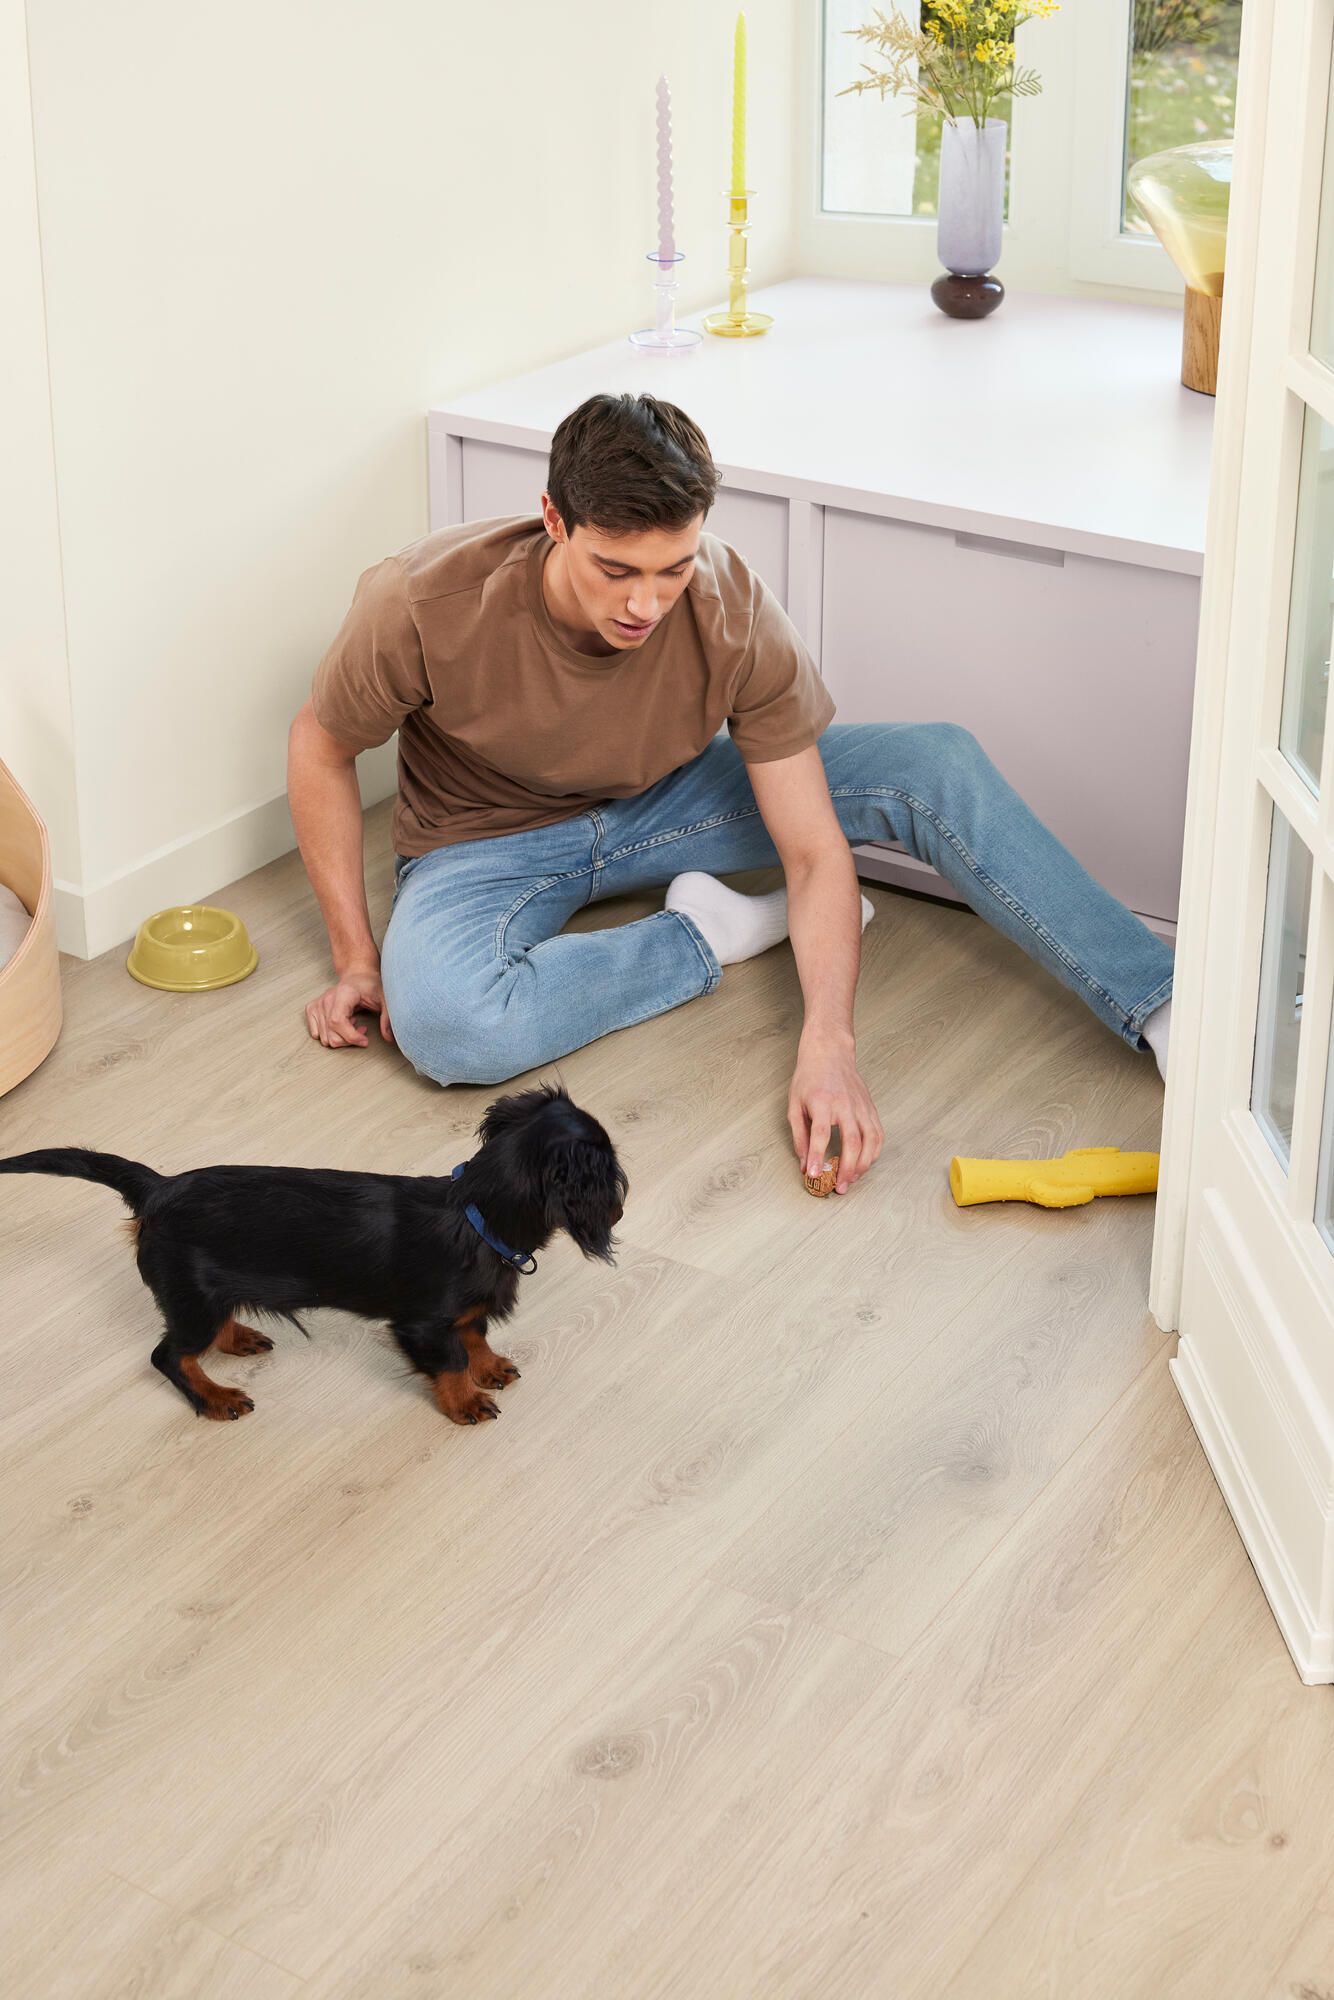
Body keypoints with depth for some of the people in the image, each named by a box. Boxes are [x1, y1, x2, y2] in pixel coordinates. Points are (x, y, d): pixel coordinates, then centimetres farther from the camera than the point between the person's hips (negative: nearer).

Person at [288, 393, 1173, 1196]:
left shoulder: (736, 615, -27)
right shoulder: (427, 604, -32)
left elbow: (816, 853, -23)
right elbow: (322, 745, -11)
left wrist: (829, 1046, -38)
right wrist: (356, 955, -14)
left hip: (661, 800, 2)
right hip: (491, 843, -2)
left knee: (936, 765, -18)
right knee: (443, 1026, -38)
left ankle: (1164, 1009, -13)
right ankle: (713, 931, -14)